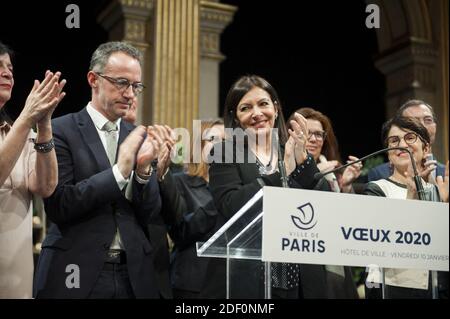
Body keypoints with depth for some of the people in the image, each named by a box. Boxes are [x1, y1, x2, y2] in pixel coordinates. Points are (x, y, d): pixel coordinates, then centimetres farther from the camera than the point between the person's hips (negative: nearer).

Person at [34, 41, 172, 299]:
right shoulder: (61, 131, -5)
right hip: (78, 274, -4)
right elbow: (57, 205, -13)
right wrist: (119, 171, -19)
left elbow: (150, 214, 4)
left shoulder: (138, 138, 7)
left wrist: (144, 168, -13)